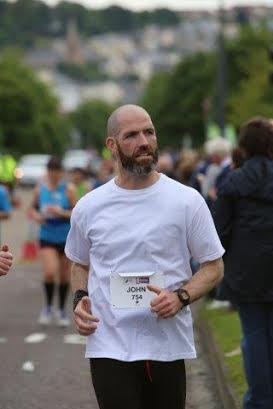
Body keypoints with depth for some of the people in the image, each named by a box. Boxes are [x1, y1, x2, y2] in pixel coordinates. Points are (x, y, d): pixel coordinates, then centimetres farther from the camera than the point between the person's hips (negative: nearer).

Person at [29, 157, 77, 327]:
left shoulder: (68, 189, -6)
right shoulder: (40, 189, 0)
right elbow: (33, 208, 14)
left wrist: (61, 213, -22)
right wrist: (36, 216, -7)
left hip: (66, 237, 0)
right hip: (47, 237, 0)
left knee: (64, 275, 9)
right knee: (50, 272, -18)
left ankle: (62, 310, 27)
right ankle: (48, 307, 4)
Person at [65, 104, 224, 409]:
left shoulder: (187, 201, -1)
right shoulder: (88, 207, 5)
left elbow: (213, 266, 3)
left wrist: (181, 296, -15)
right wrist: (79, 300, 1)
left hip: (168, 346, 0)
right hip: (109, 347, 0)